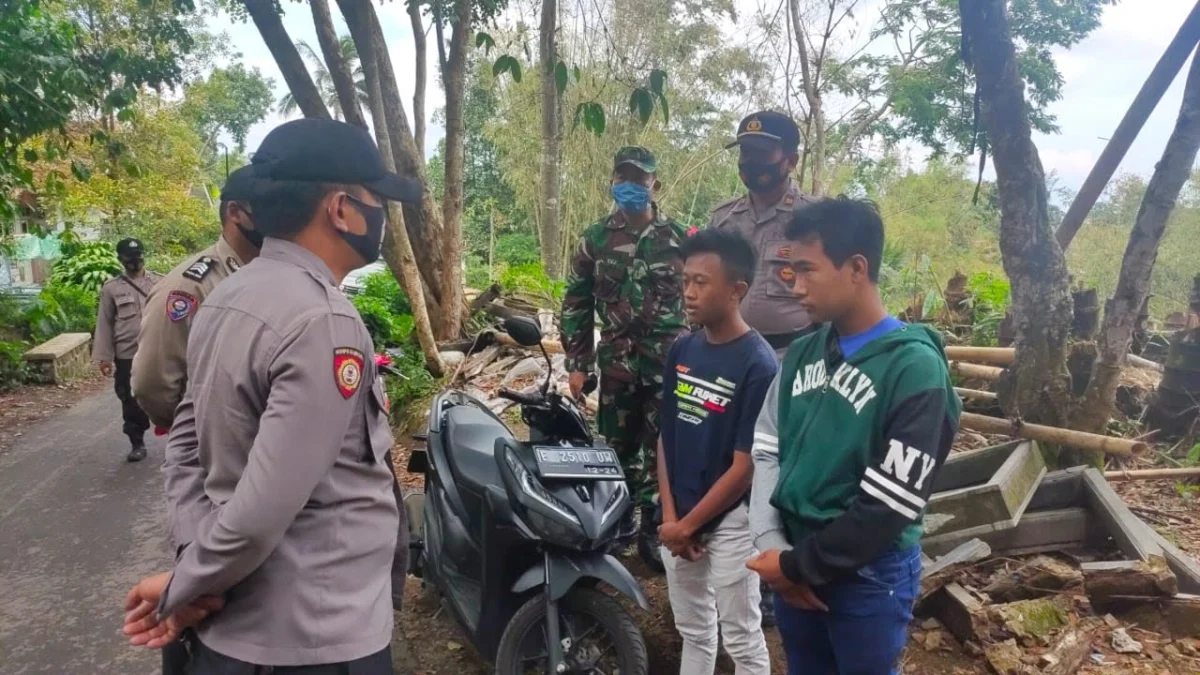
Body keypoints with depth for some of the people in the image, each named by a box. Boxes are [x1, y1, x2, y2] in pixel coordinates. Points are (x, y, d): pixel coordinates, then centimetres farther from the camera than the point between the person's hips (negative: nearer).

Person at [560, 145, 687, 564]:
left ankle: (653, 529, 14)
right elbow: (576, 304, 7)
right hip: (617, 363, 1)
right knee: (619, 445, 11)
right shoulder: (595, 239, 4)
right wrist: (576, 364, 2)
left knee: (661, 448, 2)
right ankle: (618, 520, 28)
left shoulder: (679, 238, 3)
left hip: (669, 362, -1)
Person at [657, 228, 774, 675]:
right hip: (677, 521, 6)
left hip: (728, 522, -6)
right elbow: (667, 437, 5)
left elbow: (745, 466, -17)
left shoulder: (757, 365, -19)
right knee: (692, 631, 22)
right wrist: (670, 516, -3)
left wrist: (688, 524, -12)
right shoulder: (681, 350, 0)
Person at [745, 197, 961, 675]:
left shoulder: (915, 369, -16)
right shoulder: (802, 354, 3)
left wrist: (798, 564, -14)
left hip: (868, 576, -5)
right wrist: (772, 544, -7)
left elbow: (890, 505, -18)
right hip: (792, 565, 5)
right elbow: (767, 451, 5)